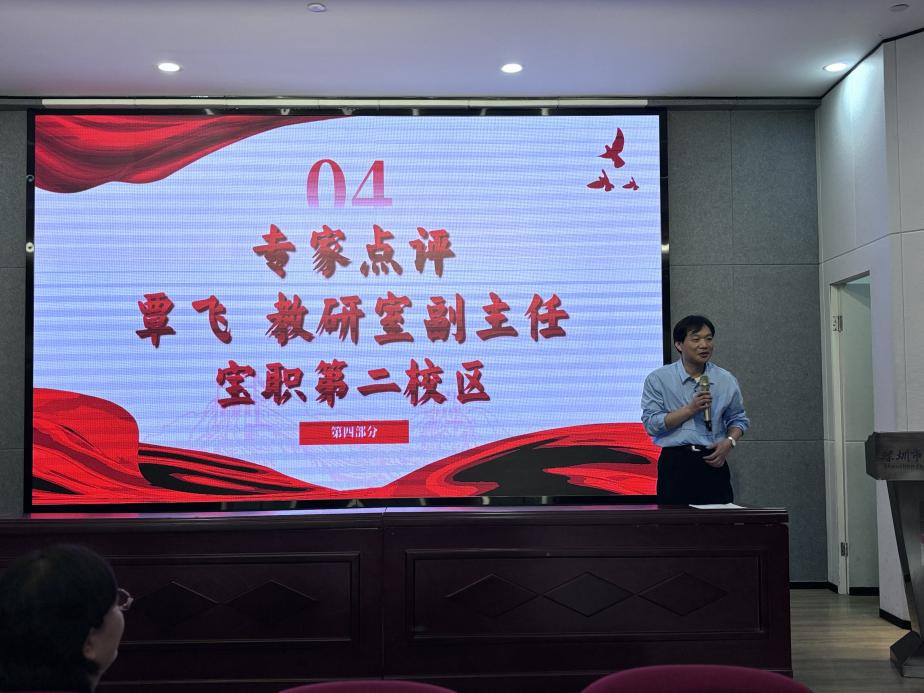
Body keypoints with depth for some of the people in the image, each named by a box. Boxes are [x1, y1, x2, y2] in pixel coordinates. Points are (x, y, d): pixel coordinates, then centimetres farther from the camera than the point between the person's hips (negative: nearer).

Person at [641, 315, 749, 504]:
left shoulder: (727, 380, 8)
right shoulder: (658, 379, -2)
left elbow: (738, 419, 16)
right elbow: (651, 424, -9)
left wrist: (729, 442, -4)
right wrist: (691, 409, -15)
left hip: (713, 462, 2)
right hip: (676, 463, -2)